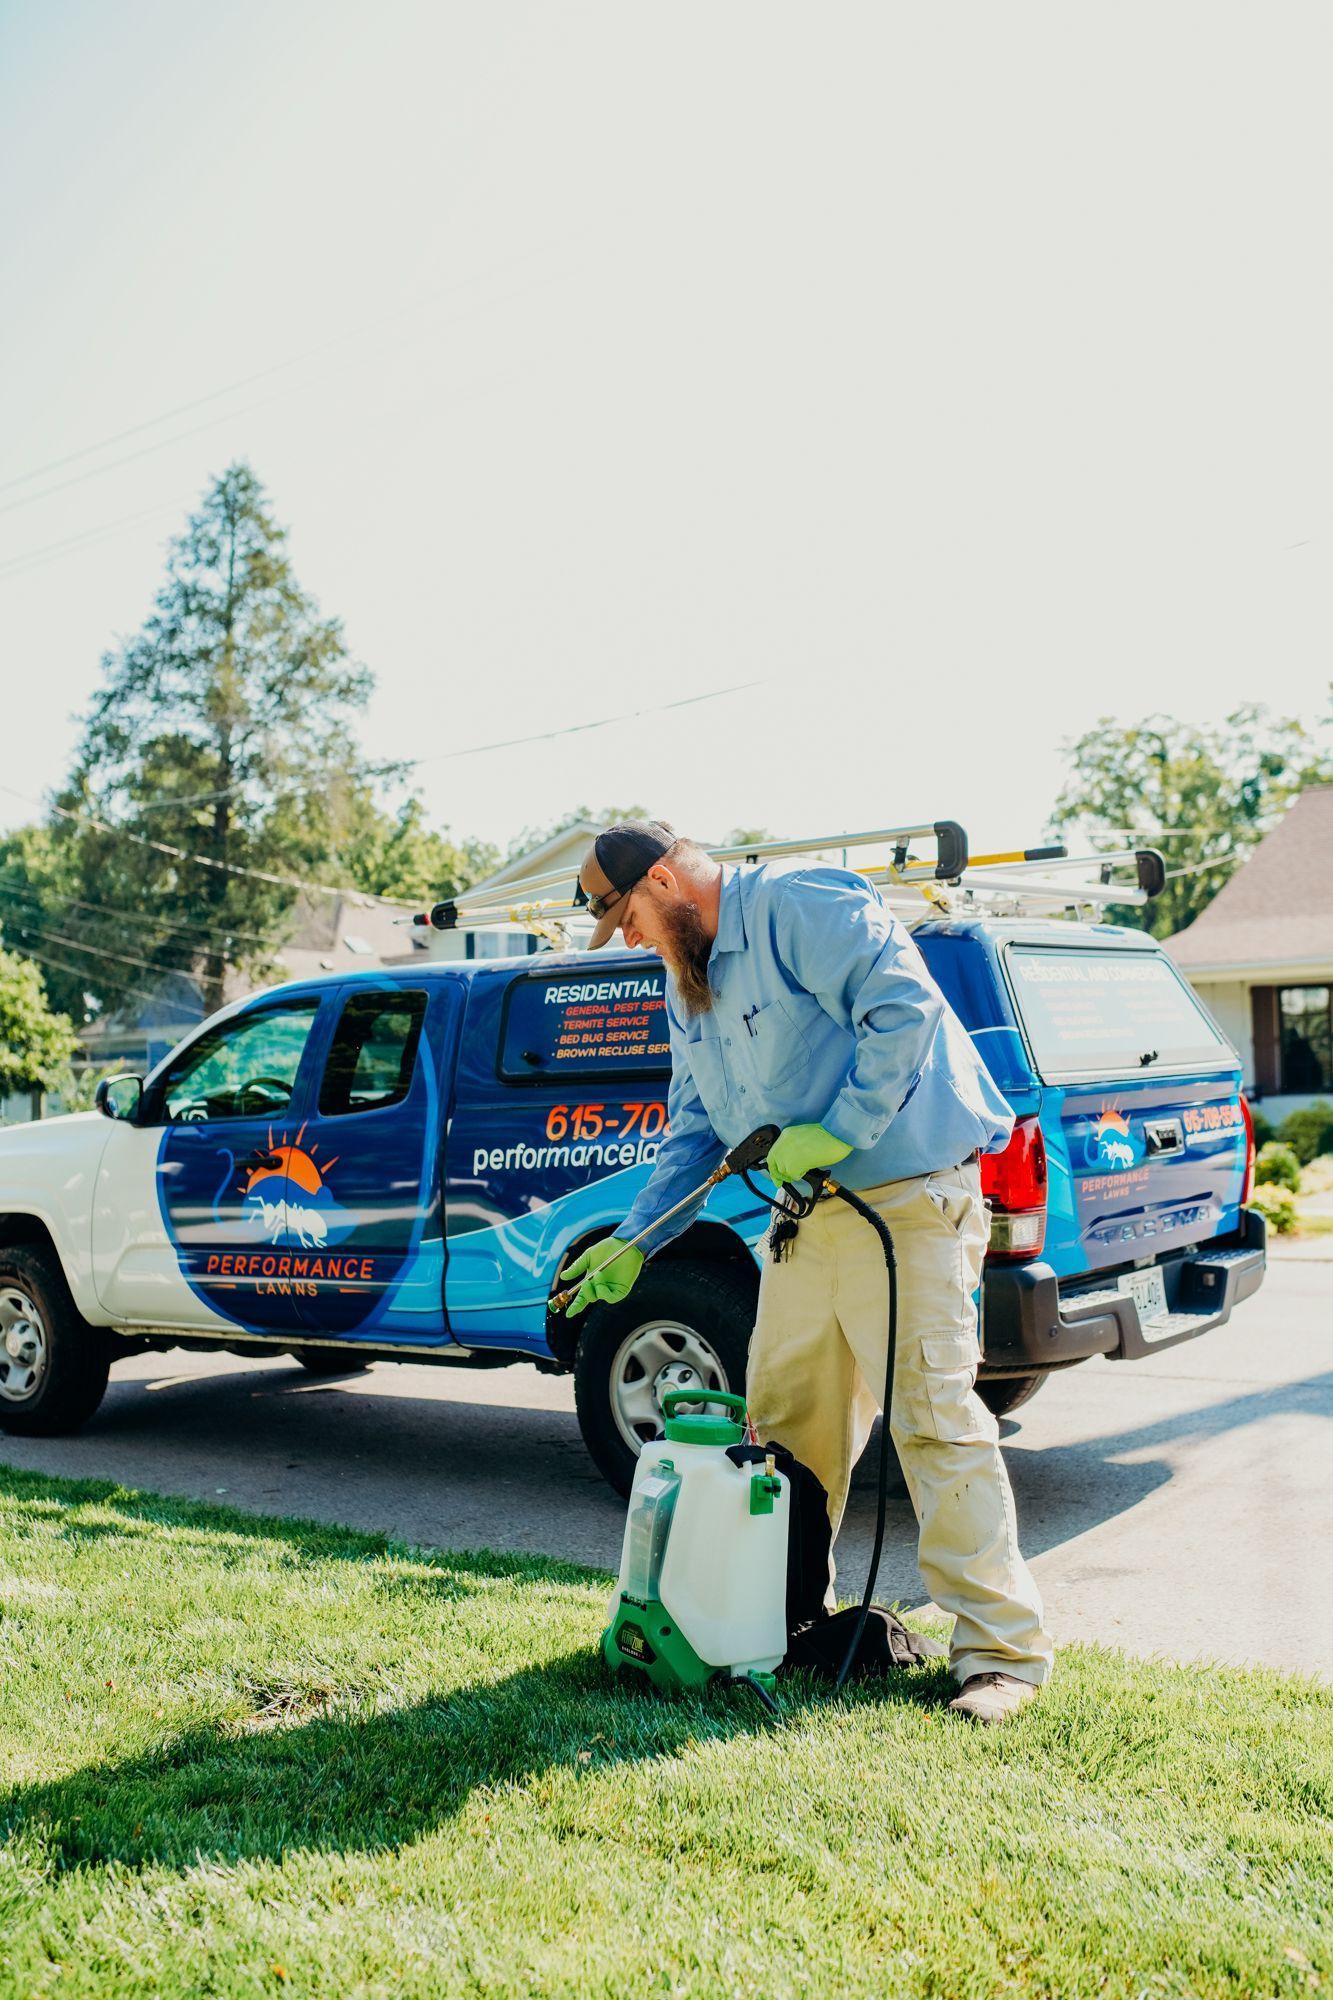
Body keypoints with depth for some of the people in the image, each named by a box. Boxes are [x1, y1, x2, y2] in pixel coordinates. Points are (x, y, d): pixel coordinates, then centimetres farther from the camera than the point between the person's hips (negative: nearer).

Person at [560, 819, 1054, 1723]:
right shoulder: (688, 984, 15)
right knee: (784, 1421, 12)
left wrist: (837, 1130, -24)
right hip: (805, 1216, 9)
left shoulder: (799, 905, -13)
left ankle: (1004, 1648, -1)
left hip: (905, 1198, -9)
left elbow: (905, 1004, -23)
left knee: (935, 1413, -10)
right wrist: (634, 1242, 11)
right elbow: (696, 1133, 19)